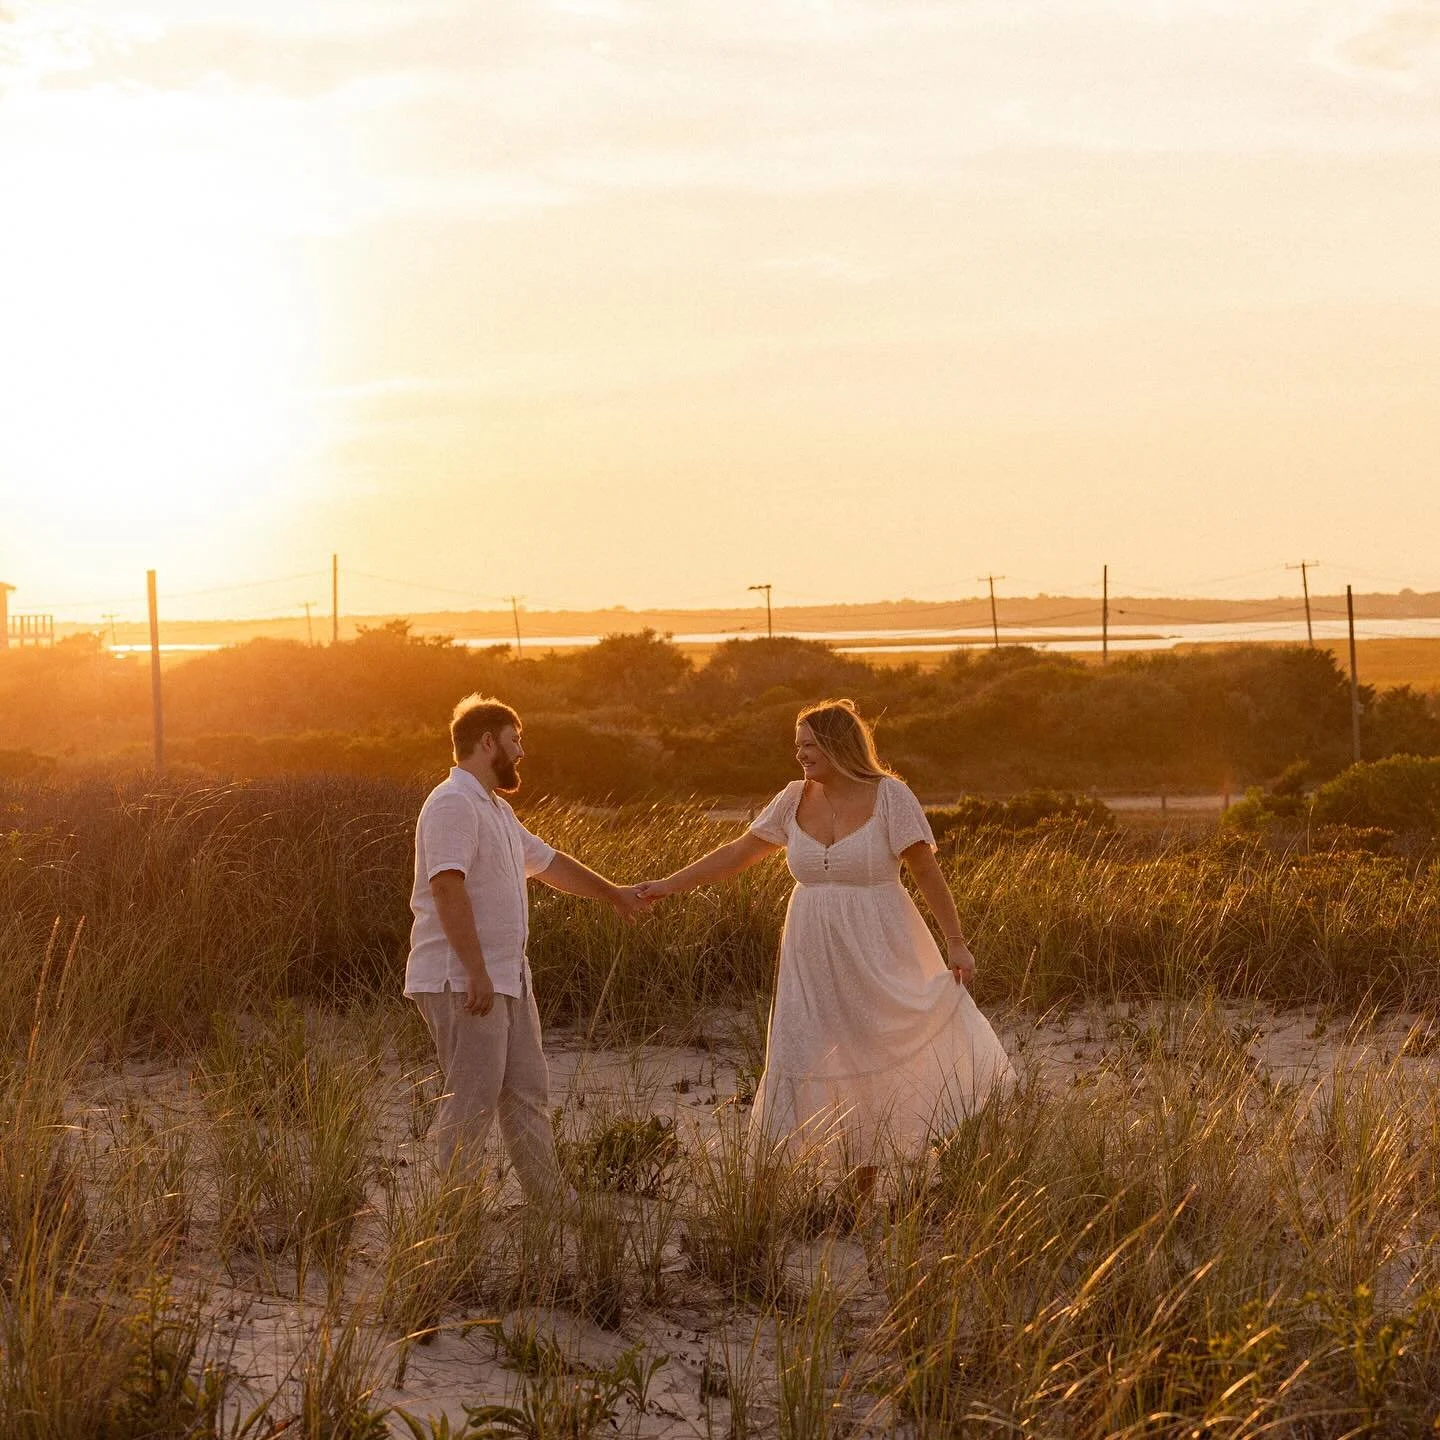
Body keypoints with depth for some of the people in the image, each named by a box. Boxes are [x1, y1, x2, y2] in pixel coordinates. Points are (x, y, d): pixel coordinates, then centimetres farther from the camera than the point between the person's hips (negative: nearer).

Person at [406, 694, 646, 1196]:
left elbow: (548, 862, 33)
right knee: (473, 1098, -8)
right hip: (462, 982, -10)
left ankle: (550, 1199, 18)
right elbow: (448, 888, -24)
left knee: (527, 1092, 12)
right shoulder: (453, 804, -14)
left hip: (508, 980, 10)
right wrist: (477, 973, -28)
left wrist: (612, 893, 42)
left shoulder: (498, 810, 19)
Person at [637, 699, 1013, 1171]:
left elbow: (926, 871, -7)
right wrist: (668, 886, 6)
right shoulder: (795, 800, 2)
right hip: (815, 956, 4)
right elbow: (737, 853, 9)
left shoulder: (889, 795, -9)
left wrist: (956, 942, -10)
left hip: (877, 955, -4)